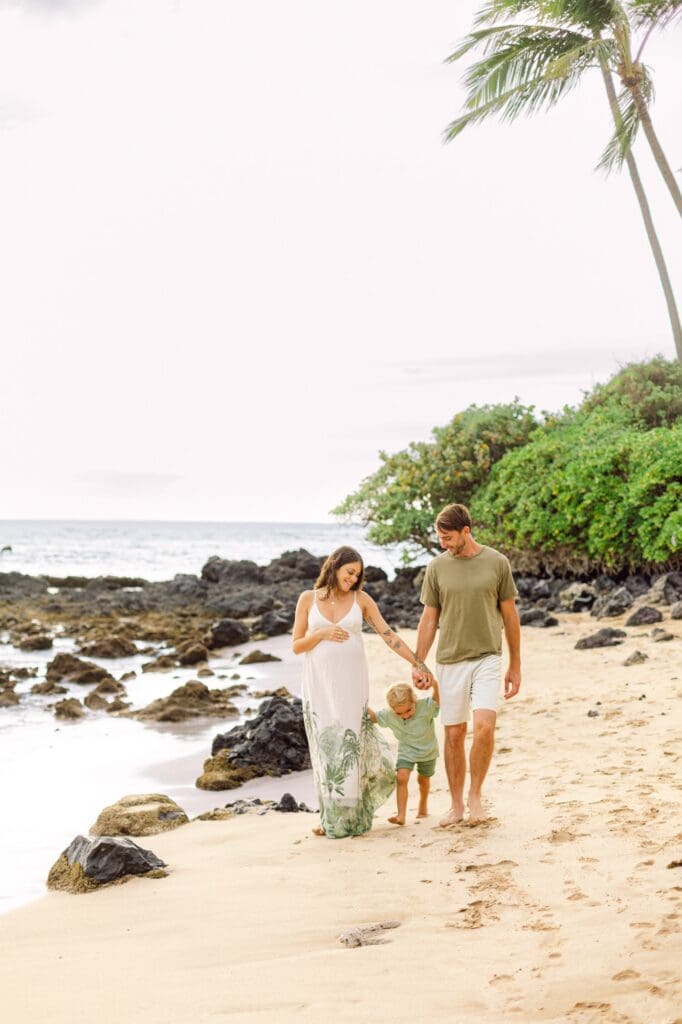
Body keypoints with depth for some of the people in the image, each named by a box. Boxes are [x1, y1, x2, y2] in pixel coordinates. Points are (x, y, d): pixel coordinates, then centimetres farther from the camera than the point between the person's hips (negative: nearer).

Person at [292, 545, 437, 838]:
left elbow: (388, 635, 2)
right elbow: (296, 646, 3)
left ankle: (351, 816, 10)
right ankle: (331, 817, 11)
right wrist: (323, 633, -13)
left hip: (351, 682, 0)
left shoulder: (361, 599, 3)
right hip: (320, 683, 0)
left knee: (350, 744, 0)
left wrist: (418, 663, -2)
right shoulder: (308, 599, 2)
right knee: (326, 746, 2)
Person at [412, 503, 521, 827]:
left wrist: (515, 666, 6)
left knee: (484, 726, -17)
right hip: (449, 661, 1)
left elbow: (510, 615, 5)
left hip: (487, 658, -1)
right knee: (453, 734, 5)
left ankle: (475, 794, 3)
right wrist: (417, 665, 3)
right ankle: (456, 805, 18)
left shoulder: (496, 563, -1)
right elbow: (429, 619, 7)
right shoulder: (437, 567, 2)